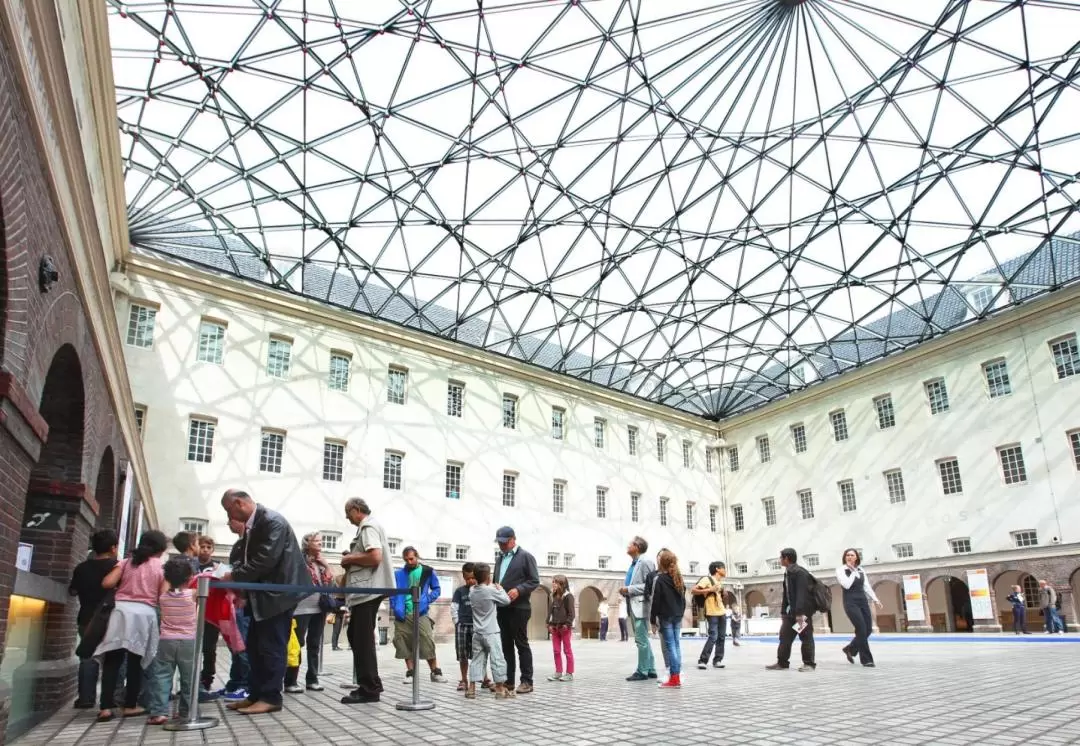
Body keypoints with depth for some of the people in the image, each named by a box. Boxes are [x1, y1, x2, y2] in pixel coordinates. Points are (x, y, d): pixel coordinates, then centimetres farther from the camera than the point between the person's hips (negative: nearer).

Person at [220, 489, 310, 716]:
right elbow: (247, 558, 15)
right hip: (262, 594, 10)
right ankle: (256, 694, 21)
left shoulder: (273, 521, -20)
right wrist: (232, 574, -1)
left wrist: (235, 577, -17)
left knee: (272, 646, -4)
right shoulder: (251, 525, 10)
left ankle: (271, 697, 4)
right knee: (255, 646, 13)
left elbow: (265, 560, -24)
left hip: (278, 593, -10)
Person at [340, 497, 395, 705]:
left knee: (363, 640, -4)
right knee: (357, 638, 15)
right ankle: (368, 685, 21)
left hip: (367, 591, -10)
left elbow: (375, 557, -26)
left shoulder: (368, 527, -13)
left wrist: (349, 559, -12)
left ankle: (370, 689, 2)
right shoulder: (366, 528, 18)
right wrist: (351, 561, 8)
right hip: (364, 591, 10)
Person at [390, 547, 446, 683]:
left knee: (427, 642, -10)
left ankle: (435, 672, -1)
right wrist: (394, 607, -3)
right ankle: (410, 672, 14)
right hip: (403, 614, 2)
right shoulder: (399, 574, 8)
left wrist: (427, 601, -7)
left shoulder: (428, 571, 5)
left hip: (420, 613, -2)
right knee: (404, 643, 2)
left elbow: (437, 589, 9)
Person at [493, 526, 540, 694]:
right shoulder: (500, 558, 20)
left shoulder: (526, 557, -2)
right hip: (502, 609, 7)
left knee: (521, 644, -2)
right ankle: (508, 681, 15)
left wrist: (518, 590, -21)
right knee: (506, 645, 9)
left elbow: (535, 581, -8)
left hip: (519, 608, -7)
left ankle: (527, 681, 4)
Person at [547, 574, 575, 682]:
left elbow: (571, 612, -13)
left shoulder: (568, 596, -8)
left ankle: (569, 673, 7)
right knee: (556, 651, 8)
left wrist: (567, 624, -20)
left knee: (567, 651, 1)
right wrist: (549, 624, 4)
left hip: (564, 627, -7)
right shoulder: (554, 596, 13)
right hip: (555, 627, 7)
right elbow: (551, 611, 14)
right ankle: (558, 673, 15)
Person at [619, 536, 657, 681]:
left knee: (641, 640, -4)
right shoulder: (633, 564, 17)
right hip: (633, 606, 9)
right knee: (643, 640, 13)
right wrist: (625, 591, 6)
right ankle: (650, 670, 20)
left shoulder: (645, 562, -10)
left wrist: (629, 589, -18)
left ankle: (642, 671, 2)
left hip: (641, 606, -9)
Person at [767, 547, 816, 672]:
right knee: (784, 636, 8)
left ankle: (809, 663, 11)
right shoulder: (787, 573, 14)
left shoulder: (800, 572, -17)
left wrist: (800, 613, -27)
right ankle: (782, 663, 12)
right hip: (792, 610, 10)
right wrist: (783, 611, 18)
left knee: (806, 637, 1)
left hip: (803, 611, -10)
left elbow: (802, 593, -24)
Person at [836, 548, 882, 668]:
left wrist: (875, 599, 5)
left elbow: (867, 586, 14)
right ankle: (866, 659, -1)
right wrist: (853, 572, -10)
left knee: (868, 629, 3)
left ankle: (850, 649, 24)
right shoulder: (841, 570, -3)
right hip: (851, 602, -6)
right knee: (862, 630, -12)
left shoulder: (861, 570, 14)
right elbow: (846, 584, -16)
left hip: (863, 601, 6)